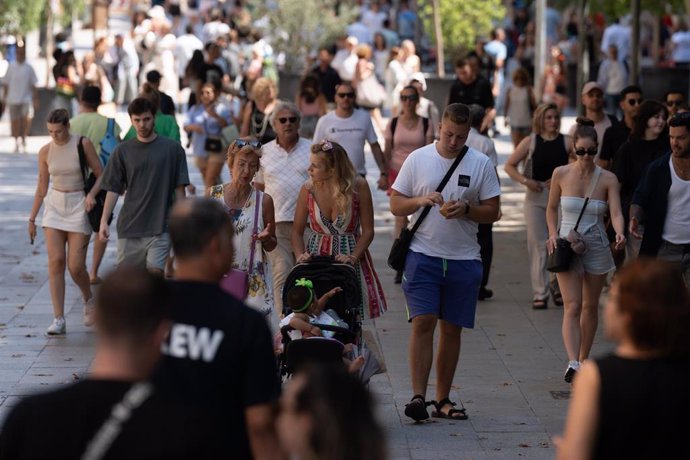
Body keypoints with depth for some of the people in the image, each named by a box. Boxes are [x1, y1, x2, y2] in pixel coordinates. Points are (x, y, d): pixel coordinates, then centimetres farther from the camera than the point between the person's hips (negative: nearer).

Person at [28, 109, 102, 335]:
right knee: (55, 261, -8)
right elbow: (41, 188, 11)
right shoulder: (45, 151, 2)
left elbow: (101, 175, -3)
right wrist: (32, 219, 12)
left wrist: (91, 194, -22)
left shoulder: (83, 144, -8)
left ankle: (89, 300, 25)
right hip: (55, 206, 3)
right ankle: (58, 320, -8)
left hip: (79, 206, -3)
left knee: (75, 266, -7)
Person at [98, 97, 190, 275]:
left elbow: (179, 189, 2)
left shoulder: (173, 149, -1)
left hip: (160, 228, -2)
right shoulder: (123, 151, 5)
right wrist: (104, 221, -3)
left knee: (155, 274, -14)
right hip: (129, 227, 2)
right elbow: (113, 189, 6)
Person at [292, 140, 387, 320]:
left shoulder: (358, 187, -9)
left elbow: (368, 230, -5)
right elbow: (297, 231, 4)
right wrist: (300, 255, -12)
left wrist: (353, 257, -17)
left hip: (351, 257, -1)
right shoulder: (308, 190, -3)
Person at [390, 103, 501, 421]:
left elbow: (493, 212, 5)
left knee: (452, 330, 7)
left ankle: (443, 400, 14)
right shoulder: (417, 159, 3)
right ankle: (418, 397, -14)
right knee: (423, 323, -13)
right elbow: (396, 205, 5)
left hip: (463, 258, 2)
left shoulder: (481, 164, 4)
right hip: (423, 255, -1)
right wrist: (421, 200, -14)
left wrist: (466, 209, -13)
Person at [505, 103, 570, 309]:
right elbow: (509, 165, 6)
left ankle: (558, 287, 18)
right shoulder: (531, 142, 3)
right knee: (538, 244, -1)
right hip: (536, 196, 0)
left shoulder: (566, 142, 2)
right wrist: (525, 181, -8)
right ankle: (540, 293, 2)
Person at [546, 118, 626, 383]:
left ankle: (583, 359, 27)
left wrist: (620, 233, -33)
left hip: (597, 247, 1)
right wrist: (553, 234, -3)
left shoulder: (607, 179, -4)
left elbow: (616, 213, -13)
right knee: (572, 306, -13)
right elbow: (551, 208, 11)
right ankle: (573, 363, -25)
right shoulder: (561, 174, -2)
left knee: (590, 306, 12)